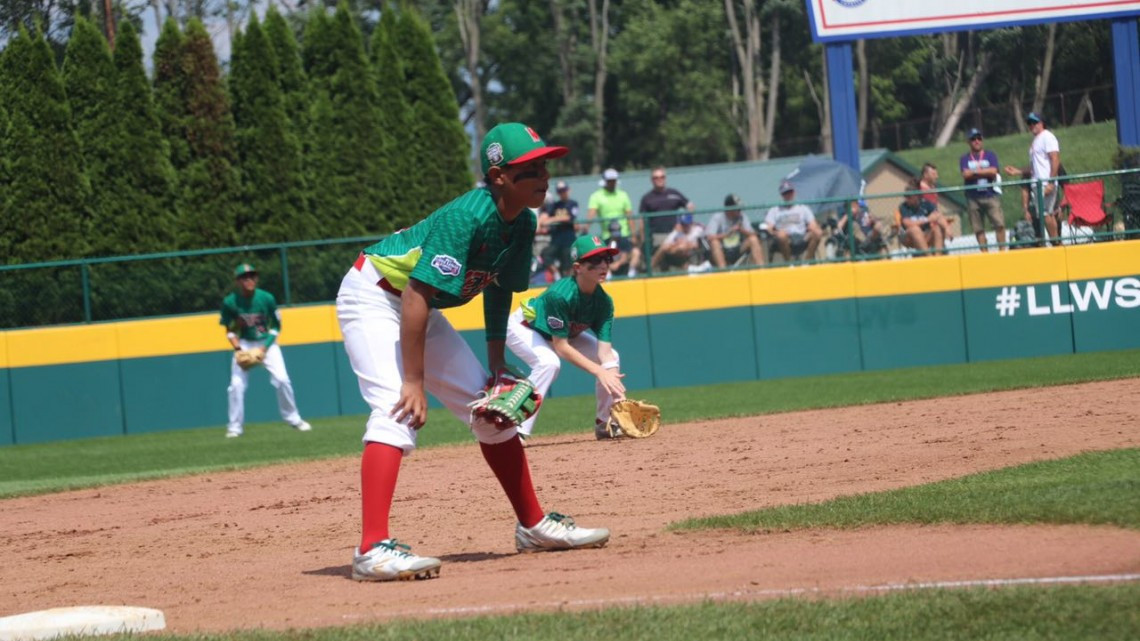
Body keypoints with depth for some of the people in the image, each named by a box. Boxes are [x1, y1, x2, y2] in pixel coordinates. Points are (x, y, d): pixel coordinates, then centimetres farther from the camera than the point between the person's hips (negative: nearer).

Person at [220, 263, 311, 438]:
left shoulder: (267, 298, -15)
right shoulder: (230, 302, -14)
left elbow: (276, 326, -4)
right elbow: (230, 331, -2)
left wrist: (264, 348, -15)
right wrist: (238, 349, -18)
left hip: (267, 343, 0)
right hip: (243, 344, 0)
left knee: (282, 380, -11)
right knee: (237, 384, -11)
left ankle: (293, 419, 7)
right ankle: (234, 427, 0)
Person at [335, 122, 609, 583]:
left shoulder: (522, 224, -4)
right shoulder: (469, 216, -31)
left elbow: (498, 289, 13)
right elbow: (416, 297, -33)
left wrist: (497, 364, 10)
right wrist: (414, 381, -32)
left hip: (421, 310, 9)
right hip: (373, 297, -9)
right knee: (398, 411, -28)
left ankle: (534, 526, 27)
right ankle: (373, 550, -38)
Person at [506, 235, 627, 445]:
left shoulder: (604, 301, -21)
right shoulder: (560, 295, -39)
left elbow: (604, 349, -24)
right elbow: (561, 347, -36)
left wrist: (617, 388, -38)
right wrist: (599, 371, -41)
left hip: (567, 333, 7)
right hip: (524, 327, -7)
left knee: (612, 358, -4)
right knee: (549, 362, -35)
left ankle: (605, 425, 12)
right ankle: (517, 432, -33)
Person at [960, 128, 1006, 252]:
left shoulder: (990, 155, 9)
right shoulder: (965, 158, 10)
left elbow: (993, 171, -7)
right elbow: (966, 174, -7)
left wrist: (975, 172, -5)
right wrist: (984, 172, -5)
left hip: (990, 196, -1)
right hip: (973, 198, 1)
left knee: (999, 224, -13)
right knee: (978, 229, 1)